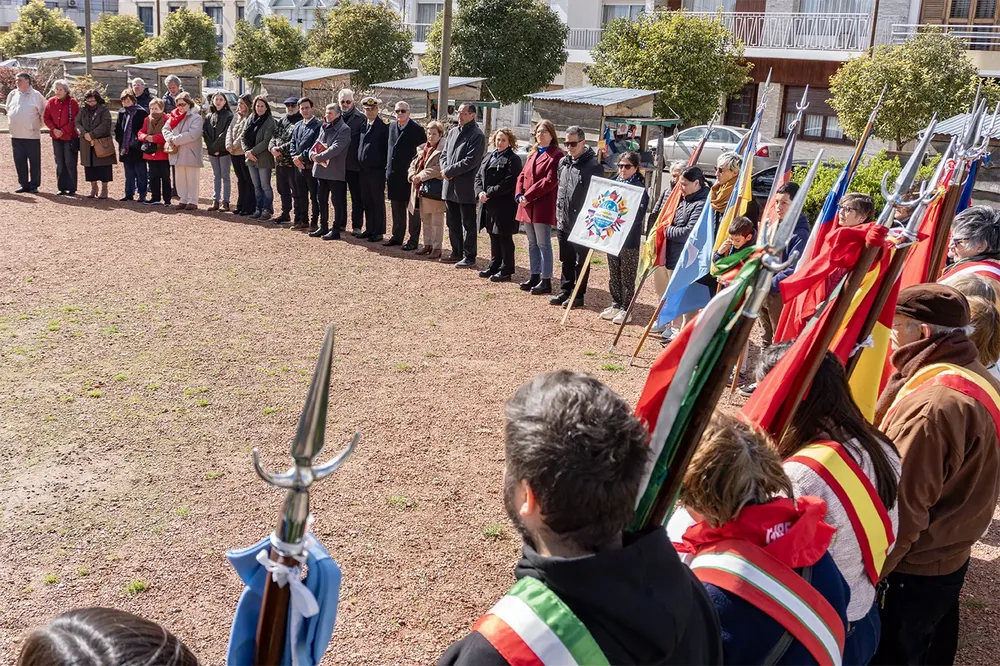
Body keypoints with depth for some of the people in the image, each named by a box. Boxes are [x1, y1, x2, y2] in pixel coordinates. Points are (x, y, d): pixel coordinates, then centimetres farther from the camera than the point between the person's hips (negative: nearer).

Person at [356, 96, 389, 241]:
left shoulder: (383, 127, -8)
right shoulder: (362, 125, 12)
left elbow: (386, 148, -9)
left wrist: (385, 168, -12)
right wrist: (359, 162, 11)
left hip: (377, 170, -7)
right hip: (364, 169, 7)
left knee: (378, 201, 1)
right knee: (367, 201, 12)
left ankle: (378, 231, 7)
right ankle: (369, 229, 21)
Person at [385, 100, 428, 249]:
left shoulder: (417, 130, -8)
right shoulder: (391, 127, 11)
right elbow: (390, 149, 16)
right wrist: (388, 169, 11)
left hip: (410, 175, -6)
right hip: (393, 174, 6)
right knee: (396, 208, 14)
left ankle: (413, 240, 7)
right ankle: (397, 236, 24)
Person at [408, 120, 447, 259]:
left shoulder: (442, 150, -11)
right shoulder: (423, 149, 13)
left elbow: (439, 169, -21)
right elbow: (414, 164, 15)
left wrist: (421, 175, -19)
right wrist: (413, 176, -4)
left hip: (435, 189, -8)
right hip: (421, 189, 8)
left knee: (437, 221, 0)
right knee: (425, 220, 16)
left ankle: (437, 248, 6)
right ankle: (427, 245, 26)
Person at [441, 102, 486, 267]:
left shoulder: (477, 136, -10)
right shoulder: (453, 132, 14)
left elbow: (470, 161, -18)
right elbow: (444, 154, 17)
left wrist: (449, 171, -14)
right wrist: (445, 170, -3)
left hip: (466, 187, -8)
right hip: (450, 186, 8)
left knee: (468, 224, 1)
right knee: (453, 223, 16)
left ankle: (469, 257, 7)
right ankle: (456, 253, 27)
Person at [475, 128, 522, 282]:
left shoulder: (513, 159, -8)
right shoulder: (489, 157, 16)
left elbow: (508, 182, -18)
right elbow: (478, 176, 14)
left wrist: (489, 193, -16)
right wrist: (480, 192, -5)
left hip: (504, 206, -7)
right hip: (488, 205, 7)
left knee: (504, 238, -1)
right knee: (493, 236, 14)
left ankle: (506, 270, 6)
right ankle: (494, 266, 24)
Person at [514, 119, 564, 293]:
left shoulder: (556, 155, -7)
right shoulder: (532, 154, 18)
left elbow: (550, 181, -16)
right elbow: (522, 175, 15)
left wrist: (528, 196, -17)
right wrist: (519, 195, -3)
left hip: (543, 207, -8)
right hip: (527, 206, 8)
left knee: (543, 243, -5)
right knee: (532, 243, 13)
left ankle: (546, 281, -1)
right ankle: (534, 277, 21)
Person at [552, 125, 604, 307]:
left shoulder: (594, 165, -13)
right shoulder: (563, 162, 9)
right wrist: (558, 215, 16)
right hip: (563, 222, 7)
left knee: (581, 261, 4)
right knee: (566, 260, 16)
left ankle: (578, 295, 11)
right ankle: (565, 290, 26)